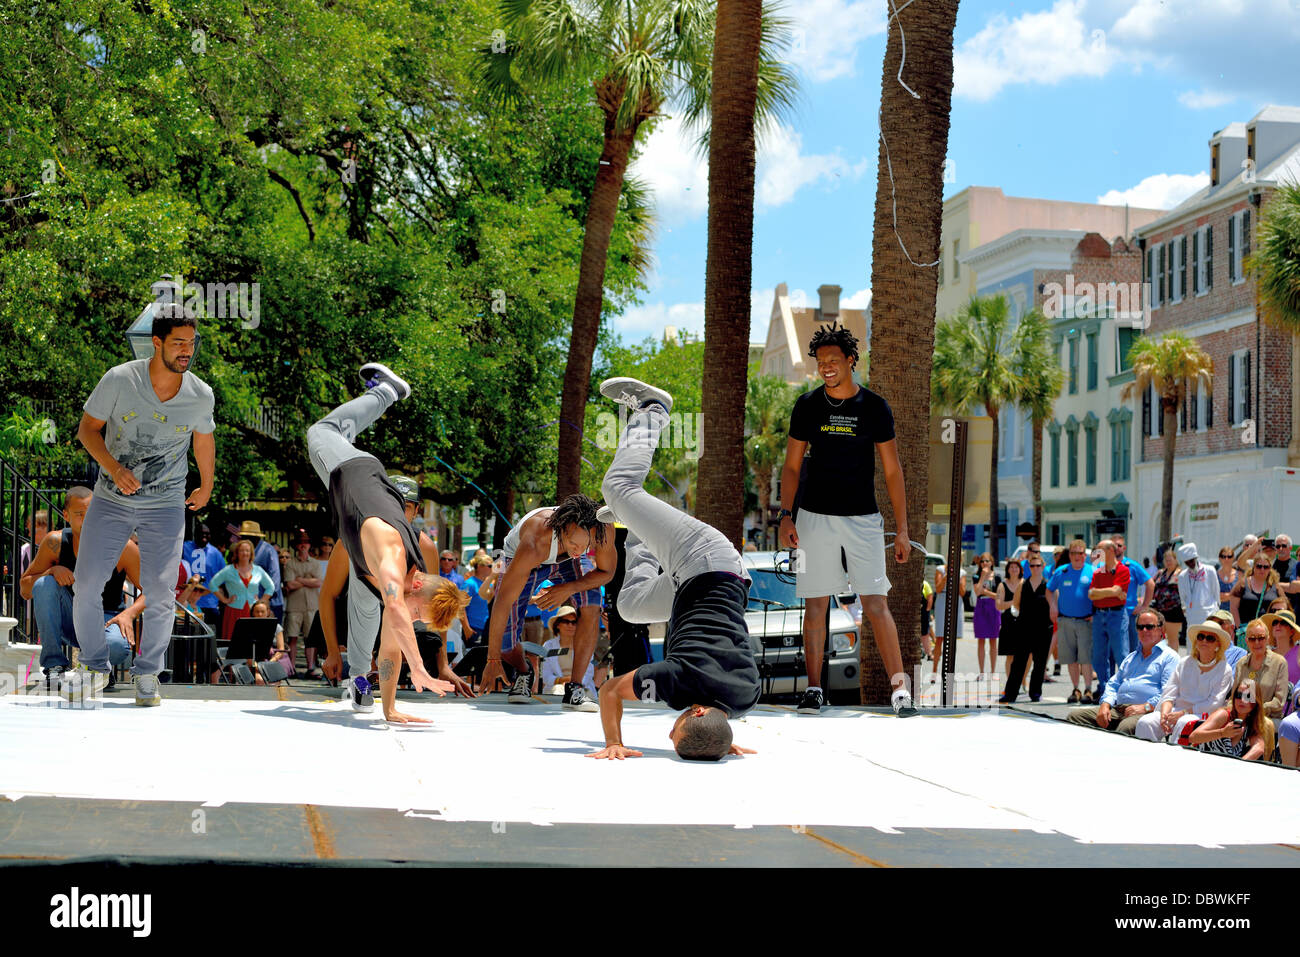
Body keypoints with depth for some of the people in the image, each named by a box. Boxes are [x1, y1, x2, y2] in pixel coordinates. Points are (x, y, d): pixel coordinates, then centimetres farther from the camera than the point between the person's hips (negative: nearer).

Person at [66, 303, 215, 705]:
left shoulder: (200, 395, -6)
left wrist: (206, 488, 26)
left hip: (166, 505, 0)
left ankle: (147, 675, 14)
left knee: (160, 594, -5)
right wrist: (114, 468, -19)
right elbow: (88, 428, -2)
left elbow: (204, 440, 14)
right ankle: (95, 668, 17)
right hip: (111, 501, 0)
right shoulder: (119, 380, -13)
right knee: (86, 586, -2)